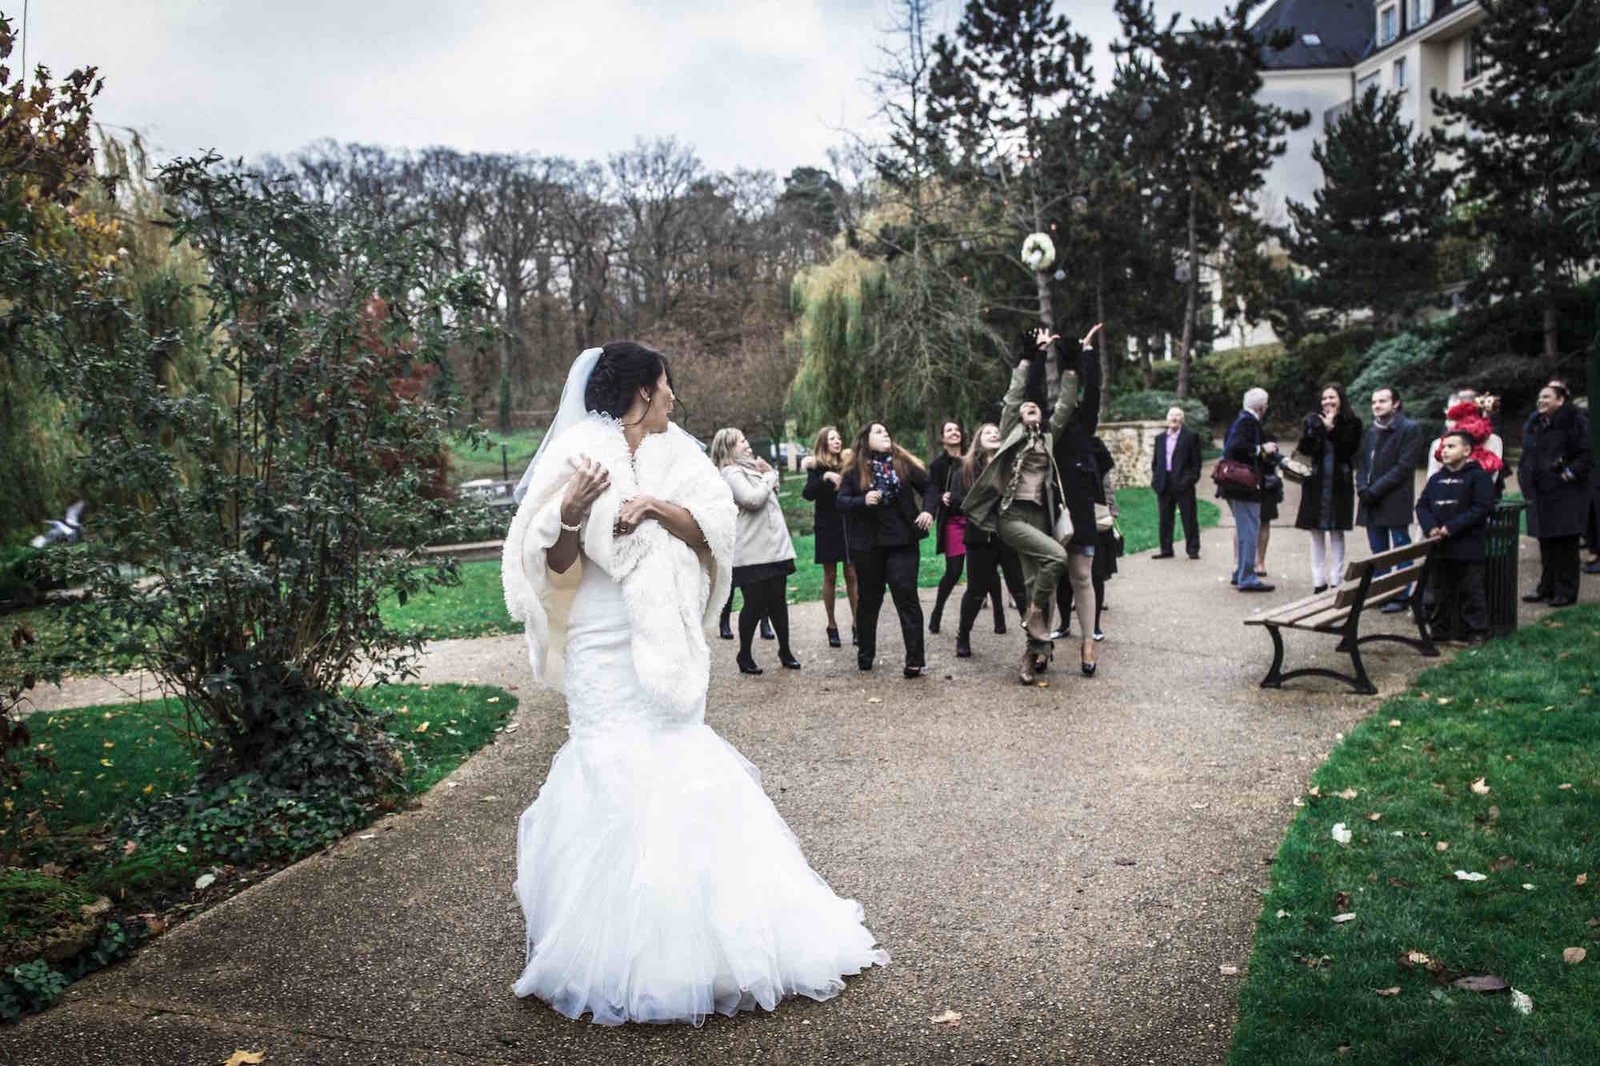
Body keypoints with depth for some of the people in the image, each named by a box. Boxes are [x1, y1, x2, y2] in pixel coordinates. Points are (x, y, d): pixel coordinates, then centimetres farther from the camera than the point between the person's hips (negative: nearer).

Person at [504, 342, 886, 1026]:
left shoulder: (677, 456, 10)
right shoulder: (580, 455, -3)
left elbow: (713, 530, 2)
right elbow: (557, 565, -5)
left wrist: (658, 508, -13)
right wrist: (571, 515, -23)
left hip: (670, 644, 4)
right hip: (606, 646, -4)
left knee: (675, 765, 5)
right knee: (613, 771, -4)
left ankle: (681, 929, 19)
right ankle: (613, 943, 9)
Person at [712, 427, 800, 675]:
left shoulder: (749, 468, 17)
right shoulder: (731, 473, -10)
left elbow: (772, 494, 24)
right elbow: (752, 499, -23)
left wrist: (770, 473, 7)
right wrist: (769, 477, -8)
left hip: (774, 548, 8)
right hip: (752, 554, -8)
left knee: (778, 601, 12)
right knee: (755, 604, -2)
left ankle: (785, 651, 21)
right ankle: (744, 656, 11)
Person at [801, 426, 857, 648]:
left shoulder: (849, 463, 4)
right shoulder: (816, 466, -3)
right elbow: (808, 493, -15)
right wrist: (824, 477, -28)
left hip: (849, 525, 2)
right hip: (827, 527, -2)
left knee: (852, 575, 2)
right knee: (830, 576, 5)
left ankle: (856, 623, 9)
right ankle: (832, 625, 13)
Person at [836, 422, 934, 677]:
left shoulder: (903, 463, 3)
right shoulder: (855, 471, 0)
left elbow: (928, 486, 8)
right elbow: (841, 501, -6)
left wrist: (929, 511, -8)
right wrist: (863, 500, -24)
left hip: (902, 541, 0)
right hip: (867, 544, 1)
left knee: (907, 598, -5)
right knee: (868, 599, 13)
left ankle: (915, 661, -3)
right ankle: (865, 655, 27)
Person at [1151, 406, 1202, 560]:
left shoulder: (1191, 436, 0)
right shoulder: (1160, 438, 15)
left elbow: (1196, 460, -2)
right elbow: (1155, 460, 17)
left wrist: (1193, 477, -10)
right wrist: (1155, 478, 6)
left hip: (1183, 483, -5)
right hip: (1164, 484, 5)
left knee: (1189, 519, 0)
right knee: (1164, 519, 7)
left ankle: (1193, 550, 6)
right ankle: (1166, 550, 15)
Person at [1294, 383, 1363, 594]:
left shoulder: (1351, 423, 1)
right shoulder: (1312, 420, 7)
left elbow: (1350, 449, -12)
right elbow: (1304, 448, -4)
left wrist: (1331, 428, -13)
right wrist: (1320, 427, -14)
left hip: (1339, 483, -2)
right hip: (1316, 483, 2)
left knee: (1336, 533, 2)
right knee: (1316, 534, 4)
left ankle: (1336, 581, 7)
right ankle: (1319, 581, 10)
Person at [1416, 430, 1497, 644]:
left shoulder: (1479, 476, -6)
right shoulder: (1437, 478, 12)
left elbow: (1482, 508, -13)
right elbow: (1422, 505, 10)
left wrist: (1452, 527, -18)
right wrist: (1430, 527, -9)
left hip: (1468, 548, -5)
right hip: (1438, 547, 6)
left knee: (1470, 592, 1)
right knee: (1441, 592, 12)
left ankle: (1476, 631, 10)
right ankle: (1442, 630, 22)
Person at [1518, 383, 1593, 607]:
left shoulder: (1574, 421, -7)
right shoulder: (1534, 424, 14)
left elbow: (1586, 454, -11)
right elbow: (1527, 457, 24)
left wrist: (1569, 474, -16)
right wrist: (1524, 476, 12)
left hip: (1566, 494, -7)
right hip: (1540, 494, 7)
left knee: (1566, 545, -3)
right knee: (1546, 545, 12)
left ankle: (1566, 592, 4)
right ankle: (1547, 589, 20)